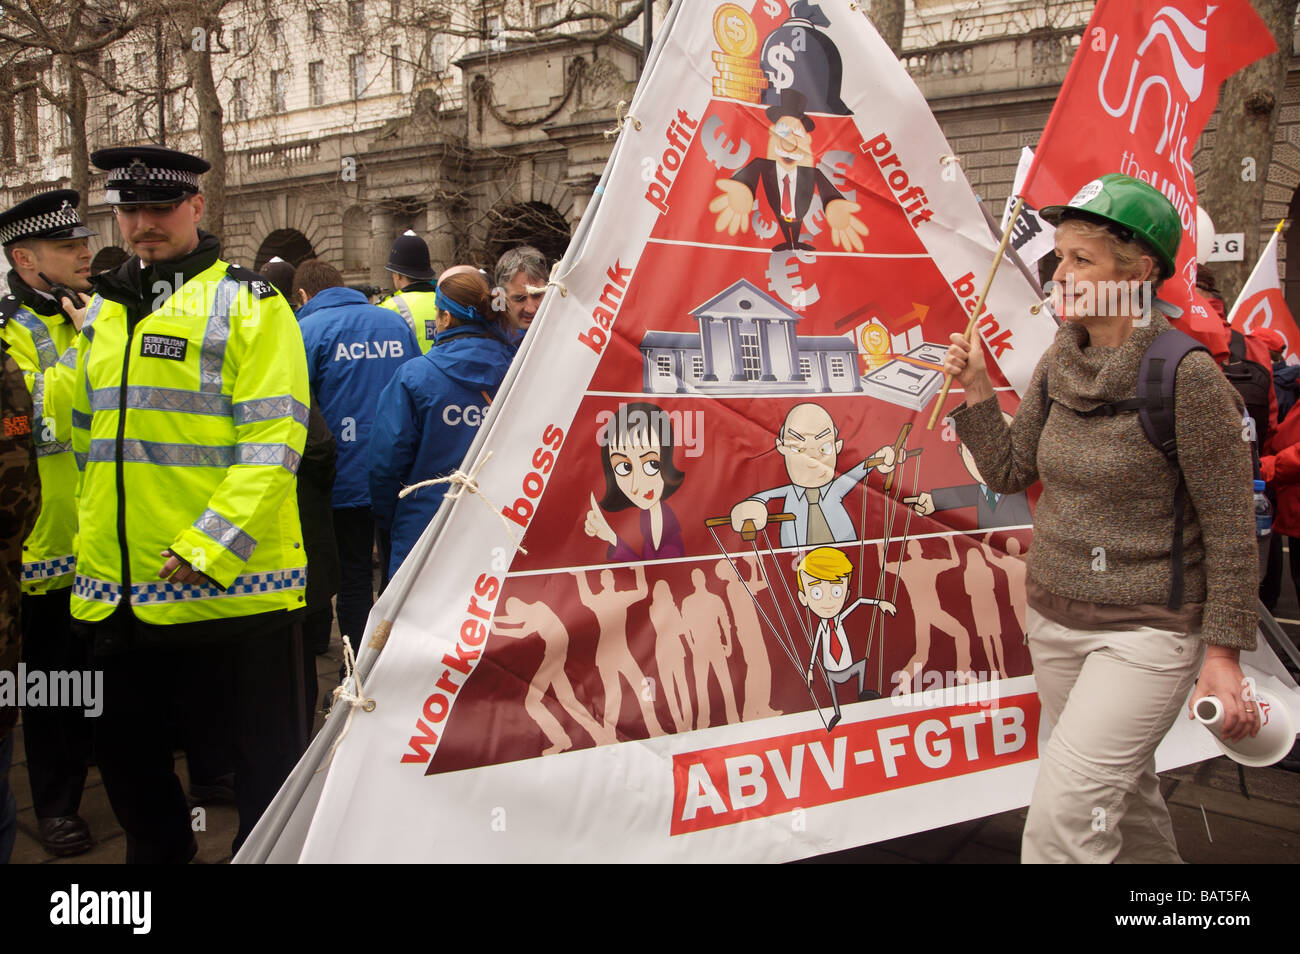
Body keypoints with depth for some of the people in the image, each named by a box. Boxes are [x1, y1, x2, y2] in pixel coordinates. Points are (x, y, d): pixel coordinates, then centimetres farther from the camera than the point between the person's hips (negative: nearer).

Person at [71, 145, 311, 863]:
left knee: (264, 757, 5)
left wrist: (209, 547, -21)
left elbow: (273, 442, -15)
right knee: (126, 754, 20)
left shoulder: (249, 304, -6)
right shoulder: (102, 313, 14)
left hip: (232, 584, -7)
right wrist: (91, 543, 17)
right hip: (116, 589, 7)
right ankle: (158, 853, 40)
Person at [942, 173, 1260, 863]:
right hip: (1054, 620, 7)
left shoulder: (1187, 376, -18)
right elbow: (1009, 473, 10)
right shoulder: (1059, 365, 2)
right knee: (1122, 794, 21)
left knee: (1065, 813, -12)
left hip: (1147, 632, -7)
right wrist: (976, 392, -3)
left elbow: (1230, 524, -13)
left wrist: (1223, 653, -12)